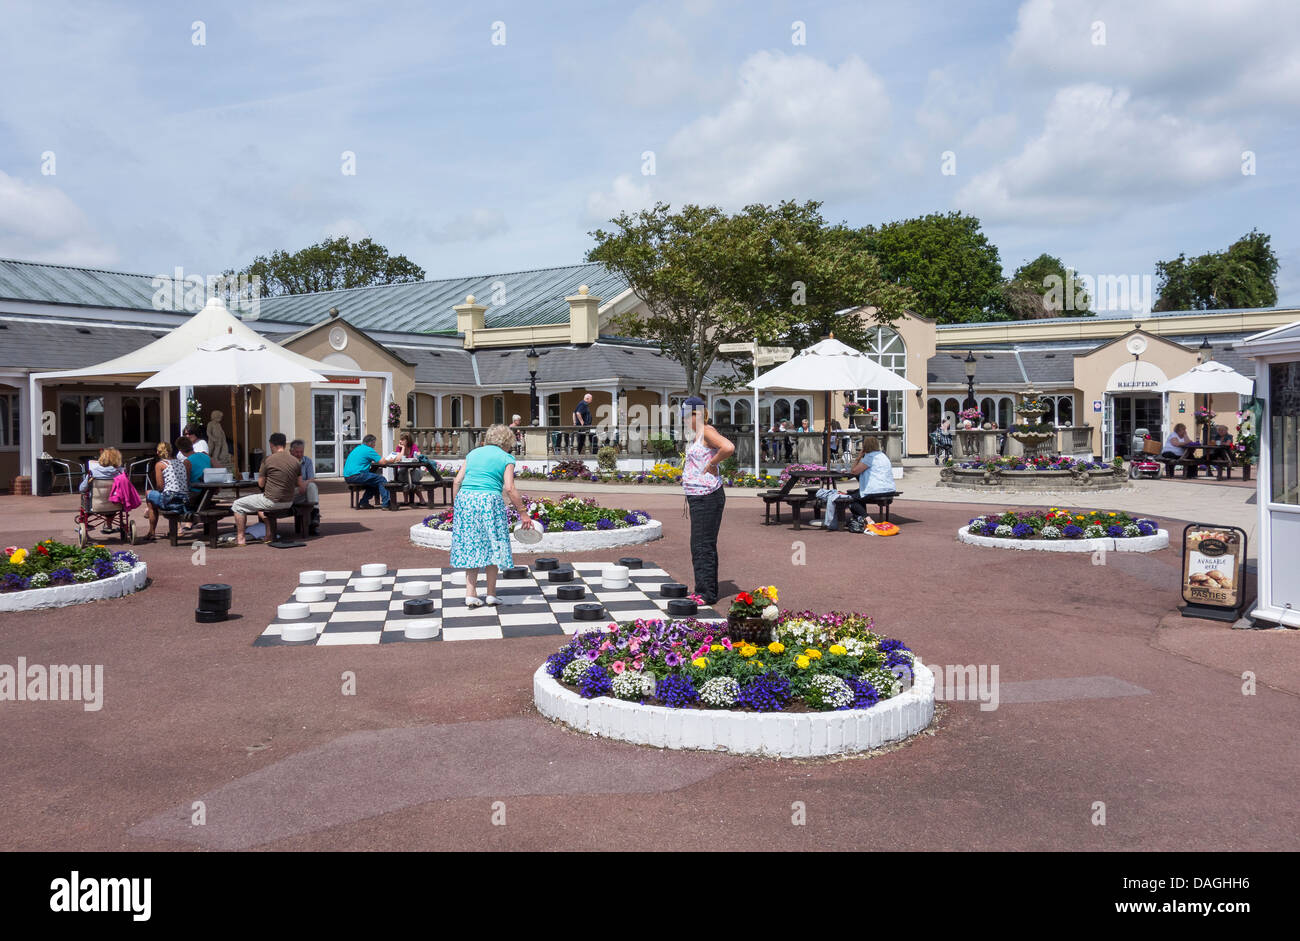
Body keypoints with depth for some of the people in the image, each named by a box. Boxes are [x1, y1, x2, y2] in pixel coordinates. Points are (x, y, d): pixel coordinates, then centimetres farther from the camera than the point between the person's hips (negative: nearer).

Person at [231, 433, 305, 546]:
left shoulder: (268, 459, -13)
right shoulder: (295, 461, 1)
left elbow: (261, 484, -3)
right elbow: (301, 487, 5)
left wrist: (260, 473, 14)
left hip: (271, 502, -6)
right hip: (289, 502, 6)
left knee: (237, 505, 13)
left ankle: (240, 538, 12)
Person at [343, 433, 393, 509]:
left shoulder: (357, 448, 23)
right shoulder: (368, 450, -6)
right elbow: (382, 462, -8)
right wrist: (391, 461, 11)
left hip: (347, 476, 10)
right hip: (356, 475, -10)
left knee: (373, 482, 24)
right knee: (382, 480, -4)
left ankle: (363, 502, 18)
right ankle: (386, 504, -10)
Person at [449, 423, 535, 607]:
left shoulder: (473, 453, 19)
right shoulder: (506, 458, 6)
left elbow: (457, 482, 11)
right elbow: (509, 488, -6)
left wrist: (455, 507, 17)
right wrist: (523, 512, -2)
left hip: (465, 498, 4)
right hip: (489, 501, -4)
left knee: (471, 547, 9)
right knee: (492, 547, 7)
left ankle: (471, 594, 6)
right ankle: (491, 594, 11)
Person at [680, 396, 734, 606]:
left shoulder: (707, 431, -13)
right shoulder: (697, 434, 17)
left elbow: (728, 448, -29)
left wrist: (712, 464, -17)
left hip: (707, 496, -10)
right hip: (697, 495, 10)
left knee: (703, 545, -8)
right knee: (701, 545, 14)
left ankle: (707, 594, -3)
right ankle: (705, 591, 21)